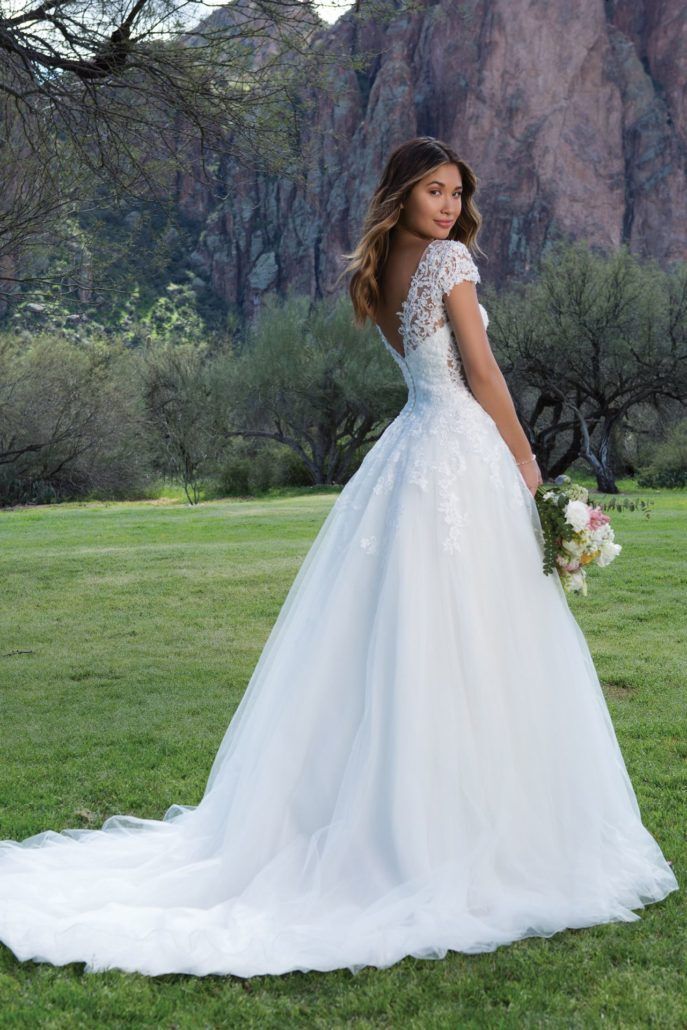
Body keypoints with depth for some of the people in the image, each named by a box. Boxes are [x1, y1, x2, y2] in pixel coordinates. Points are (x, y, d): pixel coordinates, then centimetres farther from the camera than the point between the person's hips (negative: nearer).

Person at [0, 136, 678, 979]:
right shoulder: (449, 259, -7)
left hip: (407, 448, 8)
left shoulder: (379, 278, 16)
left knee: (393, 644, 10)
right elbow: (482, 374, -7)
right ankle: (474, 825, 3)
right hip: (463, 448, -8)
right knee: (468, 643, -4)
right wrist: (526, 459, 2)